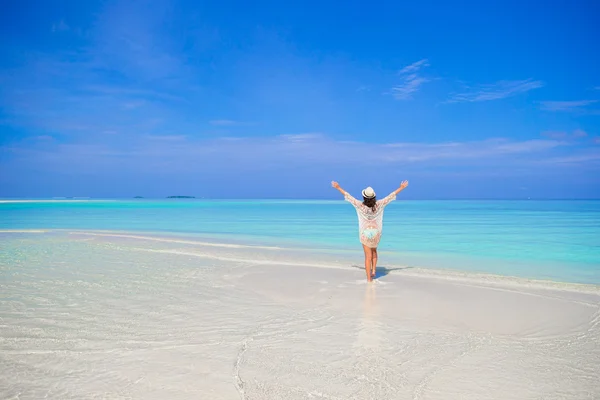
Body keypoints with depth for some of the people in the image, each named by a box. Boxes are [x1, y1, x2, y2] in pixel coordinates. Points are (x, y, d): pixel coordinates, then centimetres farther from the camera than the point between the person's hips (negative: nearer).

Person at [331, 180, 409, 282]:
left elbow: (348, 196, -7)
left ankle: (369, 277, 5)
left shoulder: (360, 206, -15)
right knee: (374, 251, 27)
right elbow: (391, 196, -5)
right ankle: (373, 270, 17)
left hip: (365, 233, -1)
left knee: (368, 256, 5)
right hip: (376, 232, 1)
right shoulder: (379, 205, -13)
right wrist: (401, 188, 5)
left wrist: (338, 188, 3)